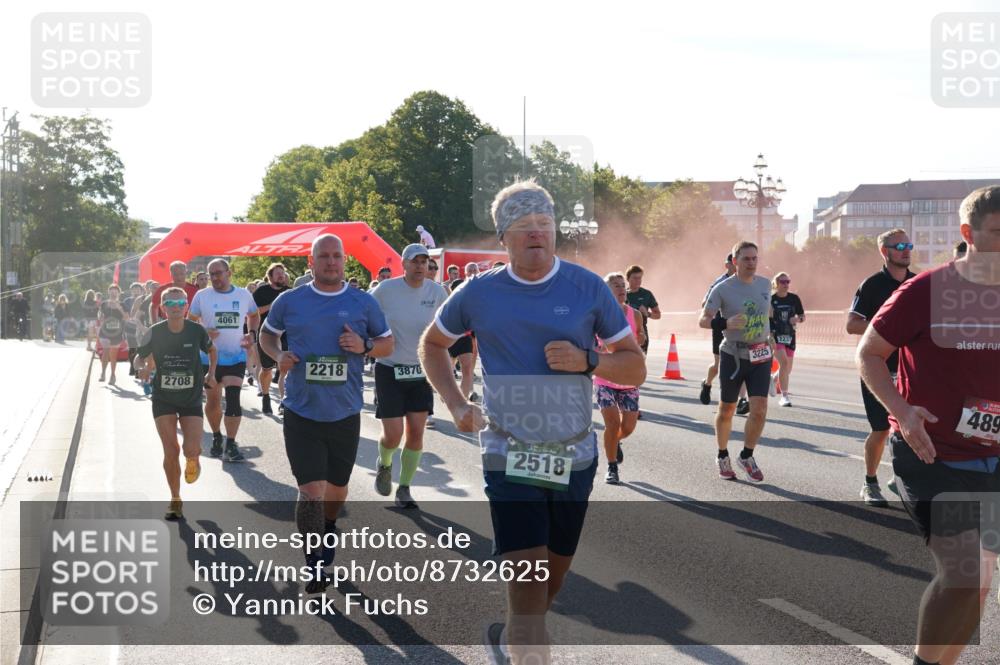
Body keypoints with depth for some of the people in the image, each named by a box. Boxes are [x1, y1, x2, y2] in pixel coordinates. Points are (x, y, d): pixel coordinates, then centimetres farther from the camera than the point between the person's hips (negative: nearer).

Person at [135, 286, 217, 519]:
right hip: (163, 399, 1)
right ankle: (175, 500, 14)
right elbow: (140, 357, 4)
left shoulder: (196, 330, -7)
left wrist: (211, 373, 3)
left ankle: (193, 461, 24)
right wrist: (143, 367, -17)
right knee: (171, 452, -3)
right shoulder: (155, 332, -8)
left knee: (191, 448, -15)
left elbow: (211, 350, 13)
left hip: (192, 398, 0)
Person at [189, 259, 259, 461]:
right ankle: (216, 437, 33)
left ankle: (231, 445, -10)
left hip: (236, 356, 0)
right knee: (212, 401, 11)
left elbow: (254, 316, 18)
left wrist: (252, 333, -1)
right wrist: (203, 333, -16)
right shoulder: (202, 296, -2)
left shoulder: (244, 295, 2)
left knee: (233, 399, -13)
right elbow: (191, 322, 4)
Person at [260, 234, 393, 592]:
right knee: (311, 491, -10)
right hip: (301, 413, -2)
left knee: (337, 486, 18)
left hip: (345, 414, 2)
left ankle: (328, 528, 48)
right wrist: (278, 355, -5)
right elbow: (267, 333, 16)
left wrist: (364, 346, -12)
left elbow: (388, 343, 9)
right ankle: (315, 564, 4)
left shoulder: (364, 302, 1)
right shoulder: (289, 301, 0)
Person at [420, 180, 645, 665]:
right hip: (510, 455, -2)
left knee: (555, 572, 15)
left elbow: (634, 368, 3)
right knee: (525, 574, -14)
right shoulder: (479, 293, 0)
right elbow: (432, 345, 17)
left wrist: (587, 361, -17)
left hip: (574, 455, 2)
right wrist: (456, 403, 2)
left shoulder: (588, 288, -1)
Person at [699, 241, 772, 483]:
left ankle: (747, 456, 13)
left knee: (759, 410, -8)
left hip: (761, 357, 3)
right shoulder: (723, 289, -10)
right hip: (732, 356, -3)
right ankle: (723, 456, 30)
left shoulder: (765, 284, 4)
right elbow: (703, 320, -12)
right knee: (726, 411, 8)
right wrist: (726, 323, -29)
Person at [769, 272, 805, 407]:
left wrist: (798, 319, -12)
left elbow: (802, 316, 10)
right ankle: (785, 396, -13)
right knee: (784, 362, -21)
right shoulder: (770, 299, -5)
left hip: (789, 335, 4)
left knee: (788, 369, 11)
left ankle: (774, 379, 45)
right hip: (775, 335, -4)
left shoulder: (794, 299, 3)